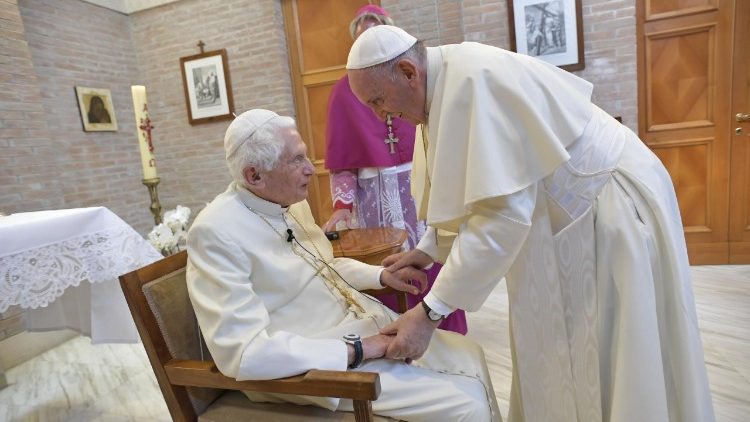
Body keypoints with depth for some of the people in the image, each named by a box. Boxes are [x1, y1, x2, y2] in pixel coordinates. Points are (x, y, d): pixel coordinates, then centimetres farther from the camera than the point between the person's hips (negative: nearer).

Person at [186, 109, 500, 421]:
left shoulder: (292, 202, 2)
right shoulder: (216, 233, -22)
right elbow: (243, 350, -28)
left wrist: (383, 275, 5)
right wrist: (353, 351, -26)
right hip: (316, 364, -8)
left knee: (470, 356, 11)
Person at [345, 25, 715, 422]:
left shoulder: (472, 79, -28)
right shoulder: (444, 84, 1)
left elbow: (504, 210, -32)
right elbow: (474, 187, 9)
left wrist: (430, 311, -29)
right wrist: (428, 249, 3)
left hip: (611, 206, -8)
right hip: (564, 210, 9)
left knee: (606, 367, 4)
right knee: (554, 357, 16)